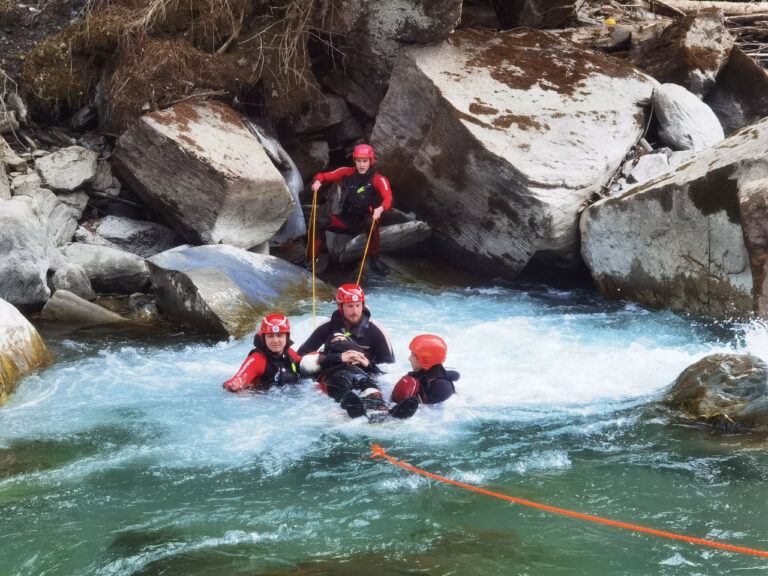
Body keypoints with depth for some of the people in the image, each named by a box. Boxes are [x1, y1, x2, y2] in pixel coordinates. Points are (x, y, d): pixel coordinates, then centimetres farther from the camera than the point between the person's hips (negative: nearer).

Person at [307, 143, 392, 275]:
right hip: (346, 219, 3)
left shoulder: (378, 179, -13)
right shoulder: (348, 173, -2)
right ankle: (311, 258, -12)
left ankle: (374, 259, -21)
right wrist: (318, 181, -23)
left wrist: (380, 209, -52)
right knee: (321, 222, -22)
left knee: (371, 222, -37)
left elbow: (388, 198, -29)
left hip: (364, 220, -3)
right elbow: (324, 176, 2)